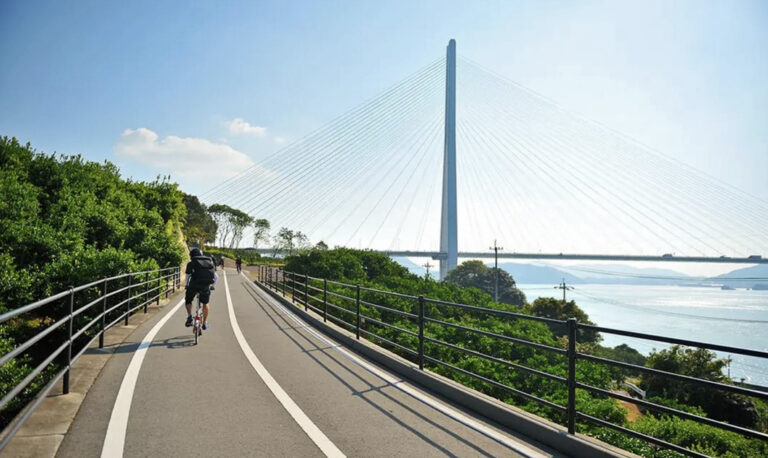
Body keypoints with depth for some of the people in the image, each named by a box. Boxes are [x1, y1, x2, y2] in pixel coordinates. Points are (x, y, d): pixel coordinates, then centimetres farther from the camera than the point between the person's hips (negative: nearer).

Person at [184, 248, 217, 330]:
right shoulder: (210, 262, 19)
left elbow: (187, 276, 8)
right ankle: (205, 323, 23)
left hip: (194, 285, -2)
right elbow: (216, 277, 20)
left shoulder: (191, 263, 10)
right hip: (206, 286, 2)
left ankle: (189, 316, 1)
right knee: (205, 303, 22)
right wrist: (212, 285, 34)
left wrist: (187, 285, 26)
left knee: (188, 301, 22)